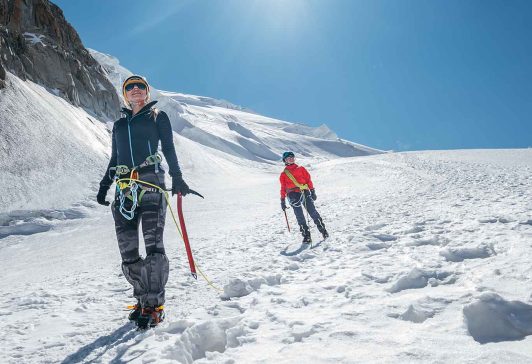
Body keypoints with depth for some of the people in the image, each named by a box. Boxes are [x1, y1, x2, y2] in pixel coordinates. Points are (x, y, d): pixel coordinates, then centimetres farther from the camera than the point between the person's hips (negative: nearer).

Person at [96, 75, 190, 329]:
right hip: (125, 187, 5)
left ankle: (154, 304, -9)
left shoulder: (158, 117, 14)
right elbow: (114, 159, 26)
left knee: (153, 244, -15)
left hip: (151, 183, -5)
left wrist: (177, 178, -8)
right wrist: (104, 186, 18)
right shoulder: (119, 124, 26)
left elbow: (169, 149, 5)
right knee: (127, 249, 0)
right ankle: (142, 298, 11)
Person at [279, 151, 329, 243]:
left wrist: (312, 191, 3)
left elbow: (308, 179, 12)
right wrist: (282, 201, 13)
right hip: (293, 195, 0)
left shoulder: (301, 169, 17)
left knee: (312, 211, -10)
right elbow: (283, 188, 17)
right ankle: (306, 235, -4)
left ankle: (323, 229, 0)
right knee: (299, 216, -7)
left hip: (305, 192, 0)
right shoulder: (283, 174, 17)